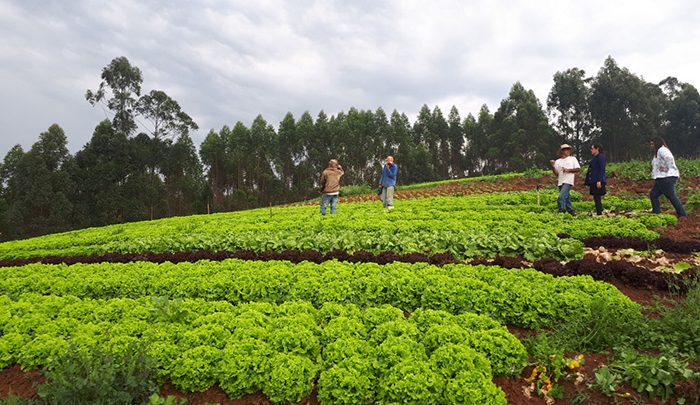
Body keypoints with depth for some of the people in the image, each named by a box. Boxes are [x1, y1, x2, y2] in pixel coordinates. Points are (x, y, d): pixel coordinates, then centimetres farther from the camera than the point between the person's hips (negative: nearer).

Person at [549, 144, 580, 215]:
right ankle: (571, 211, 20)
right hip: (560, 182, 4)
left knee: (562, 196, -20)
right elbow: (556, 173, 9)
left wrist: (568, 170, -8)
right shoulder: (558, 161, 14)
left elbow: (578, 169, 4)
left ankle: (561, 211, -19)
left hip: (568, 181, -4)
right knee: (566, 197, 9)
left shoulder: (573, 159, 9)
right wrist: (553, 166, -7)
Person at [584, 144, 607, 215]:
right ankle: (599, 213, 14)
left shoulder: (601, 157, -7)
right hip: (593, 182, 9)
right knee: (596, 198, 10)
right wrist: (588, 182, 17)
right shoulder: (594, 158, 18)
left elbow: (602, 169, -15)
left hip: (598, 182, -9)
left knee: (597, 198, -8)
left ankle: (599, 213, -6)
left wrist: (599, 181, -22)